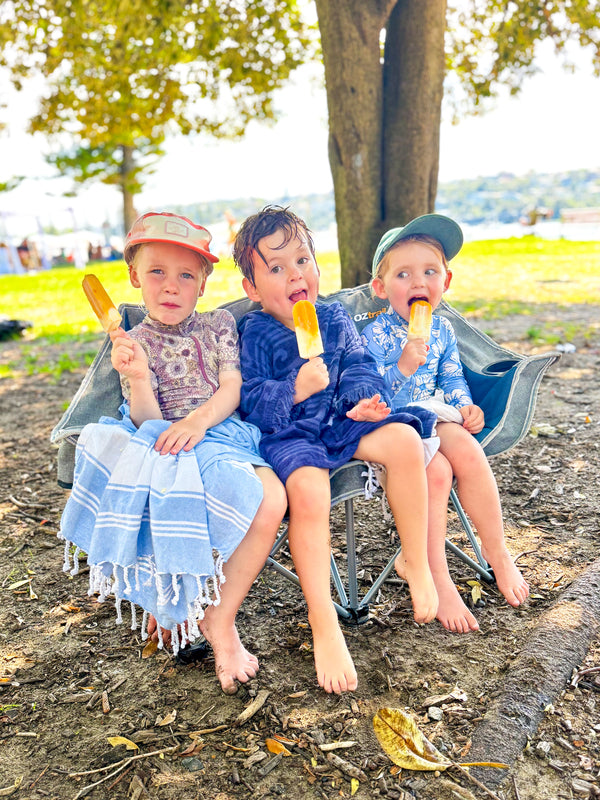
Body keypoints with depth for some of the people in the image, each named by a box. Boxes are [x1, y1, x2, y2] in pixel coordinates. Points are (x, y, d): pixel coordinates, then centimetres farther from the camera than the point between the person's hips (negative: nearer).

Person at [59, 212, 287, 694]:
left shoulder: (219, 325, 16)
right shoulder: (135, 343, 11)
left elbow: (233, 389, 3)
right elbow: (147, 421, -1)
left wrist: (199, 419, -19)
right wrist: (138, 379, -23)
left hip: (220, 435, 1)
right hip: (160, 446, -1)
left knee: (271, 500, -31)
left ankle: (220, 618, -11)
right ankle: (166, 598, 0)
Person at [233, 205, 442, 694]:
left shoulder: (336, 319, 11)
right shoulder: (255, 334, -2)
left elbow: (359, 368, 13)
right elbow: (248, 401, -8)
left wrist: (363, 399, -9)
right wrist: (296, 390, -24)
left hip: (342, 423, 5)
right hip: (289, 435, -4)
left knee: (405, 439, -23)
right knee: (308, 490, -36)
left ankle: (416, 561, -4)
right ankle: (324, 627, -24)